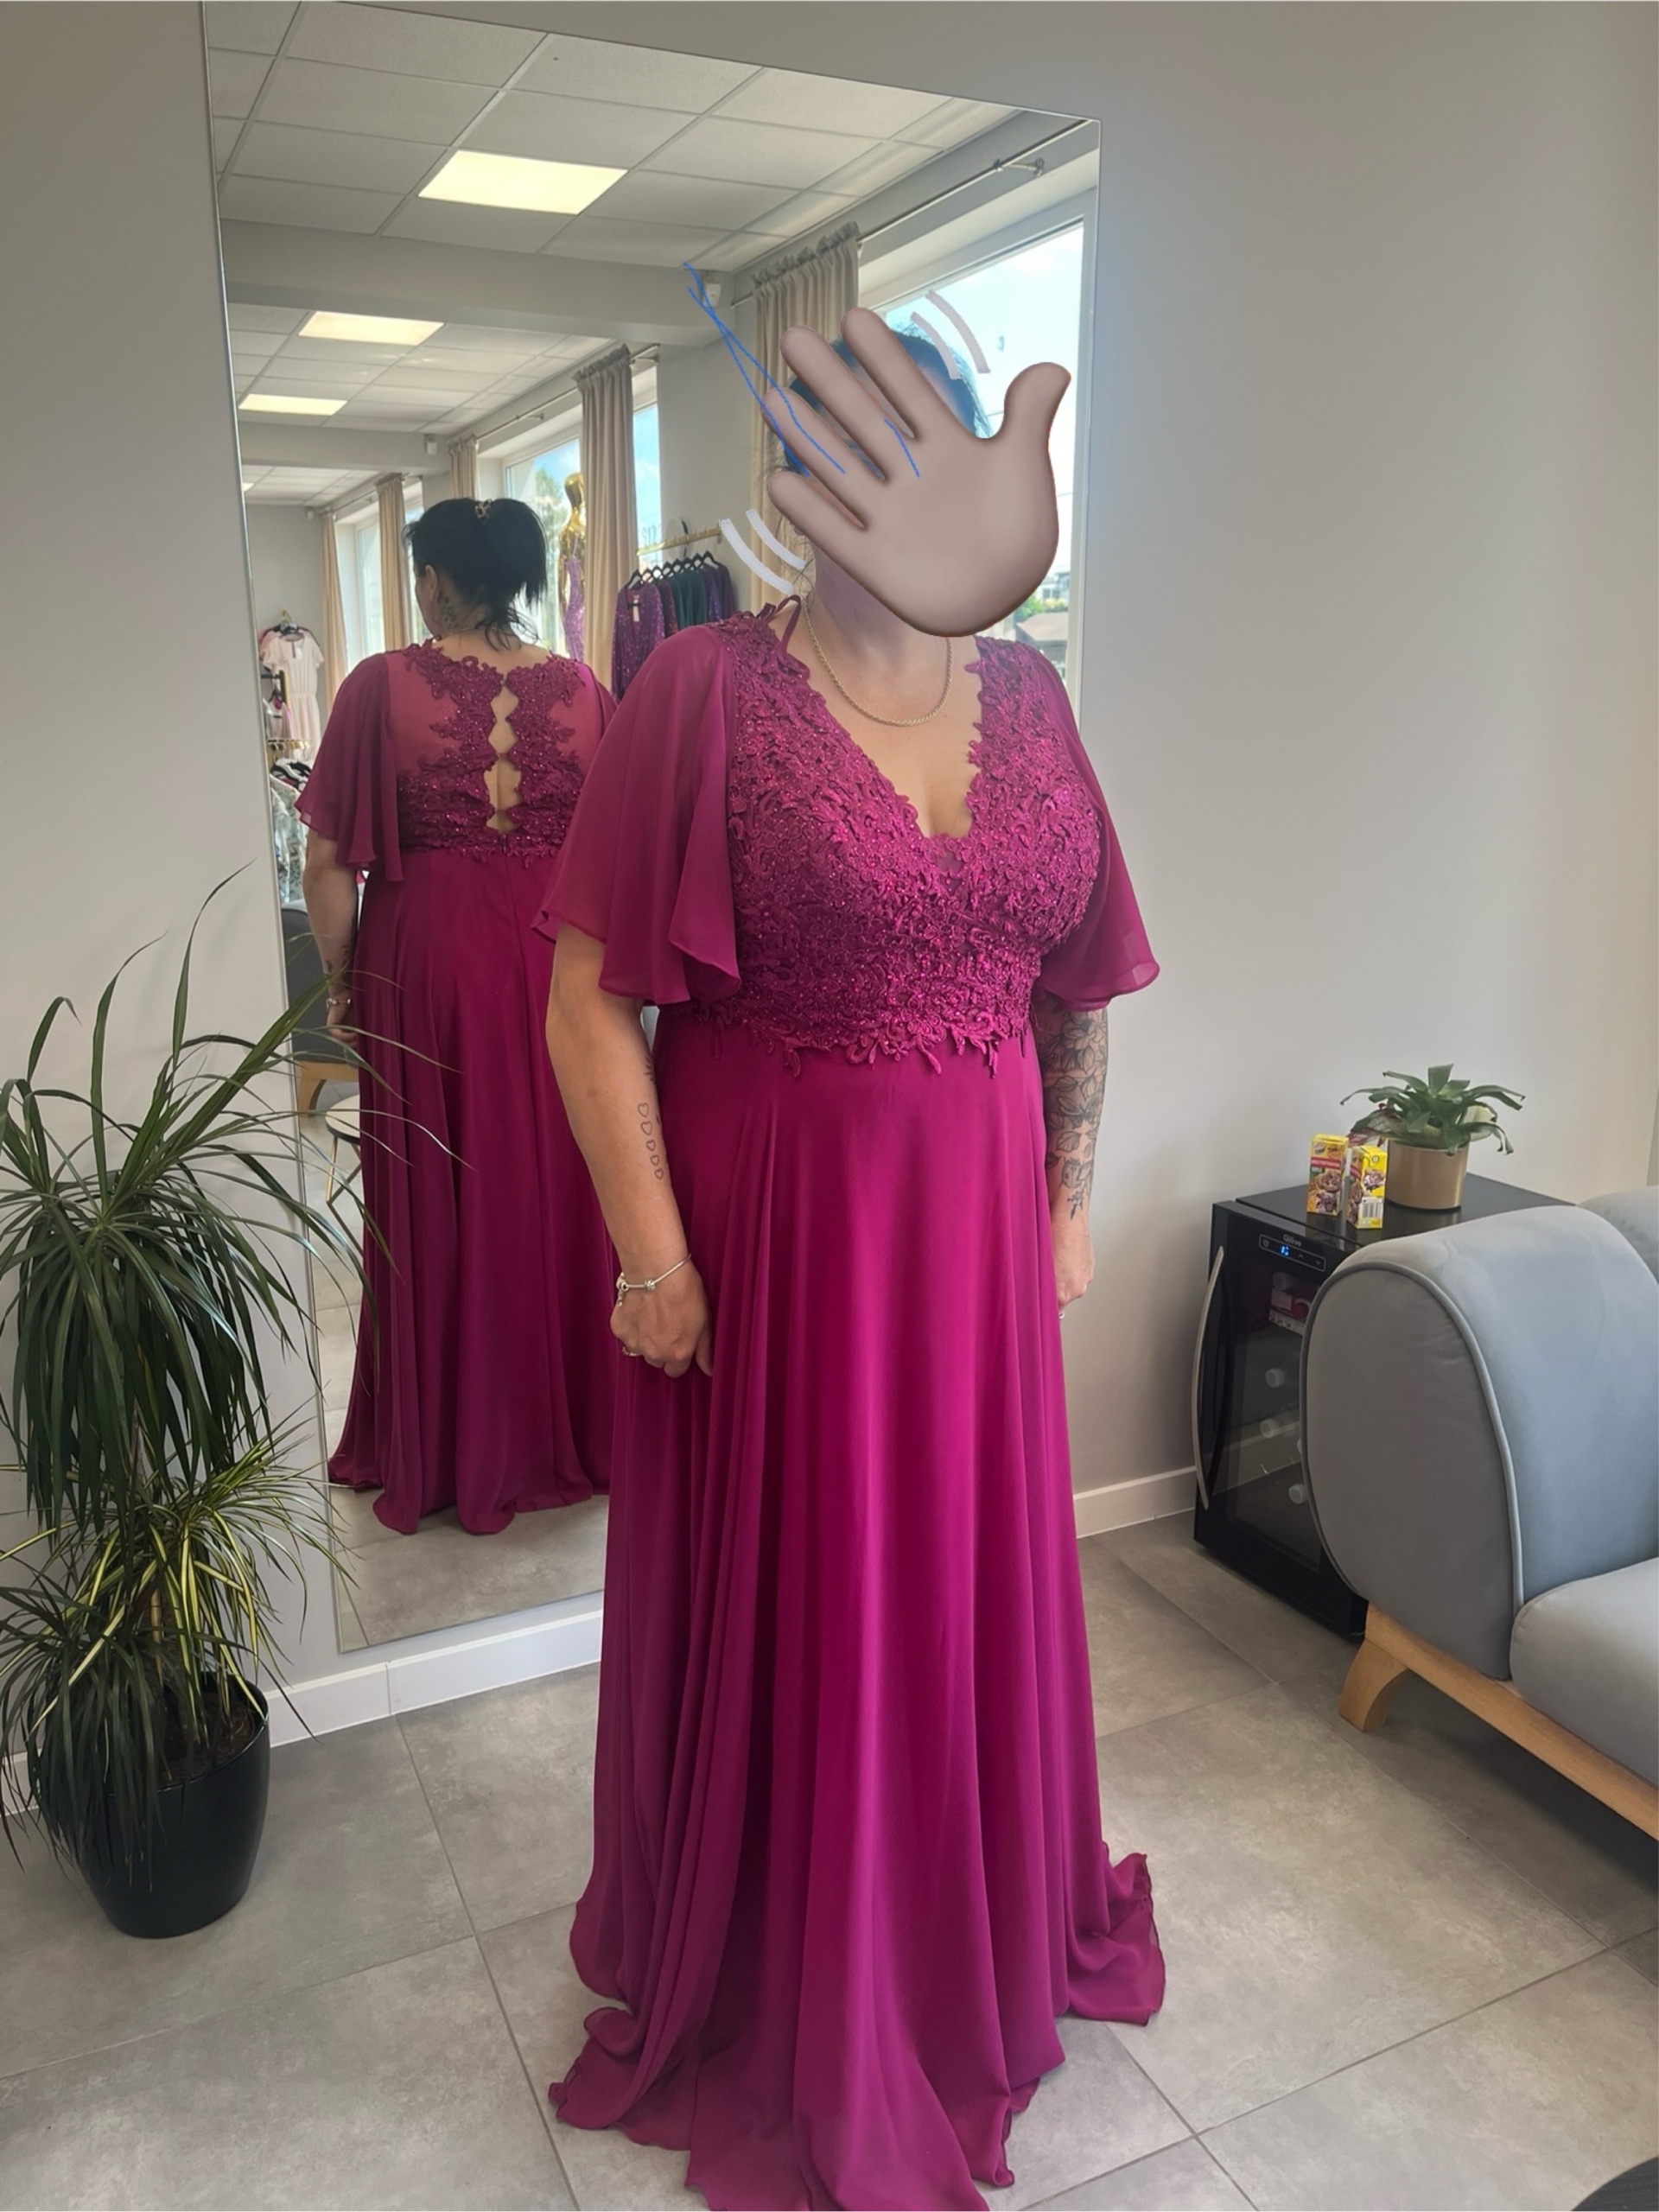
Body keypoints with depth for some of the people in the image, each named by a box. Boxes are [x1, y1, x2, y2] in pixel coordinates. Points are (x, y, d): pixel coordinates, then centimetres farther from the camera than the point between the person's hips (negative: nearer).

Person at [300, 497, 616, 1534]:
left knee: (440, 1205, 10)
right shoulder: (581, 689, 0)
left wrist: (340, 980, 6)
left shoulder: (383, 686, -6)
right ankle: (571, 1429, 29)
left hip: (429, 957, -2)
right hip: (559, 957, 2)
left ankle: (445, 1452, 24)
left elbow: (329, 862, -7)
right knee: (558, 1190, 14)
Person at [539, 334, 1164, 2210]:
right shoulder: (709, 687, -9)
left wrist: (1068, 1198, 9)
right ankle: (764, 1991, 42)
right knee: (775, 1606, 12)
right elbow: (592, 998, -13)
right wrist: (655, 1257, -15)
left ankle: (991, 1922, 50)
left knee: (974, 1581, 20)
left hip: (976, 1228, 5)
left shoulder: (1025, 694, 6)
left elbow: (1080, 983, 11)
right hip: (770, 1231, -4)